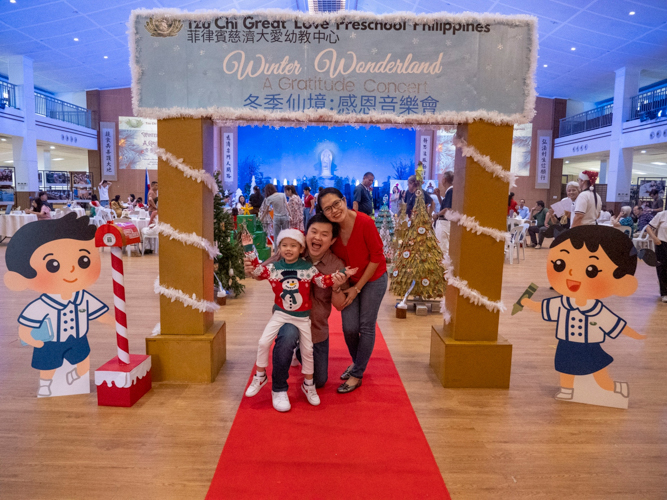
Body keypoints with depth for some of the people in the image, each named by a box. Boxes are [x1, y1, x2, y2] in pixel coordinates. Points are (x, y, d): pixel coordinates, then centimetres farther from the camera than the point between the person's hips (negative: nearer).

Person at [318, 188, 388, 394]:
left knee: (366, 327, 2)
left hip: (373, 278, -3)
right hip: (348, 280, 3)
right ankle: (356, 362, 31)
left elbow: (377, 257, -18)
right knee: (349, 327, 1)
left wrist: (357, 288, -14)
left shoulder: (365, 222, -27)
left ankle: (357, 375, 19)